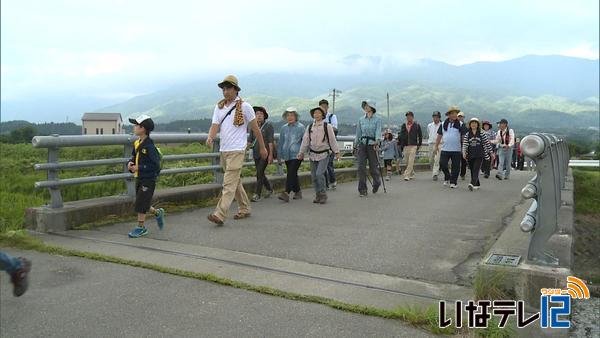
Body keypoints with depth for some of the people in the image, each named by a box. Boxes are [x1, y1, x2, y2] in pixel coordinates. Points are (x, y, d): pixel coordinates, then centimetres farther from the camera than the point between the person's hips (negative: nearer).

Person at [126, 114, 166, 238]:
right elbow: (134, 157, 20)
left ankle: (140, 228, 11)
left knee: (141, 204, -2)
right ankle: (158, 213, 37)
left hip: (148, 179, -8)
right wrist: (130, 163, -3)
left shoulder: (149, 146, -18)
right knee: (143, 204, 15)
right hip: (139, 178, 8)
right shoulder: (137, 143, 7)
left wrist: (139, 168, -21)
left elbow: (156, 165, -21)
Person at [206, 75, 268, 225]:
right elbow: (215, 126, 1)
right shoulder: (219, 107, 11)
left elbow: (255, 128, 2)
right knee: (235, 182, 15)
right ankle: (244, 209, 28)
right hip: (223, 150, 7)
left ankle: (220, 215, -17)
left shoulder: (244, 106, -4)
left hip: (237, 151, -7)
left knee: (229, 184, -12)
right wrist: (210, 137, -21)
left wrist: (262, 147, 6)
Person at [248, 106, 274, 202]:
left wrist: (270, 155, -14)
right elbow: (250, 140, 12)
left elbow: (271, 141, -9)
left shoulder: (268, 126, -5)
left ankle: (257, 194, -6)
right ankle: (269, 189, 34)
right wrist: (249, 144, -10)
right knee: (261, 174, 13)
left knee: (259, 173, -11)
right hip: (256, 154, 6)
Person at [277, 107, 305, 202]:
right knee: (293, 174, 11)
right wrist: (279, 155, 16)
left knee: (291, 173, -15)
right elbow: (281, 142, 17)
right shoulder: (284, 128, 12)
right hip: (287, 155, 5)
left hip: (296, 155, -5)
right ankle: (297, 192, 24)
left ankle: (286, 193, -21)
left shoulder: (300, 127, -2)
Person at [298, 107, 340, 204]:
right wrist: (301, 152, 3)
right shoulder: (310, 127, 6)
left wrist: (336, 152, -3)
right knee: (313, 176, 5)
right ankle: (318, 196, 19)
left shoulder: (327, 126, -4)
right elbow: (305, 140, 7)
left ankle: (323, 195, -1)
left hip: (324, 154, -4)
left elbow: (332, 140, -2)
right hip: (313, 154, 4)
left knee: (319, 174, -16)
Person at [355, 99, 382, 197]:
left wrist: (377, 142, -32)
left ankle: (377, 183, 35)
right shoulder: (361, 120, 10)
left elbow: (378, 131, -15)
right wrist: (355, 145, 14)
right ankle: (362, 190, -3)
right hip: (362, 144, 3)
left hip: (373, 145, -3)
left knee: (373, 167, 4)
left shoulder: (377, 119, -1)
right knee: (361, 167, -8)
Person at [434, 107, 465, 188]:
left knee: (455, 166, 1)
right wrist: (436, 145, 10)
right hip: (445, 149, 1)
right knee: (442, 164, -2)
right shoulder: (443, 124, 7)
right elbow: (439, 135, 12)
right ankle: (447, 178, 22)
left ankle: (453, 182, 13)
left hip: (456, 150, -1)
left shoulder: (460, 125, 1)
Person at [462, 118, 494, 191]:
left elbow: (487, 144, 7)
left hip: (479, 155, -3)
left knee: (476, 170, -16)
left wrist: (491, 153, 9)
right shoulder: (467, 135, 5)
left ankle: (472, 184, -28)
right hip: (470, 155, 3)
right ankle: (477, 185, 22)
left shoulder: (482, 134, 2)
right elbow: (464, 144, -1)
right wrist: (464, 153, -16)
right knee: (472, 171, 8)